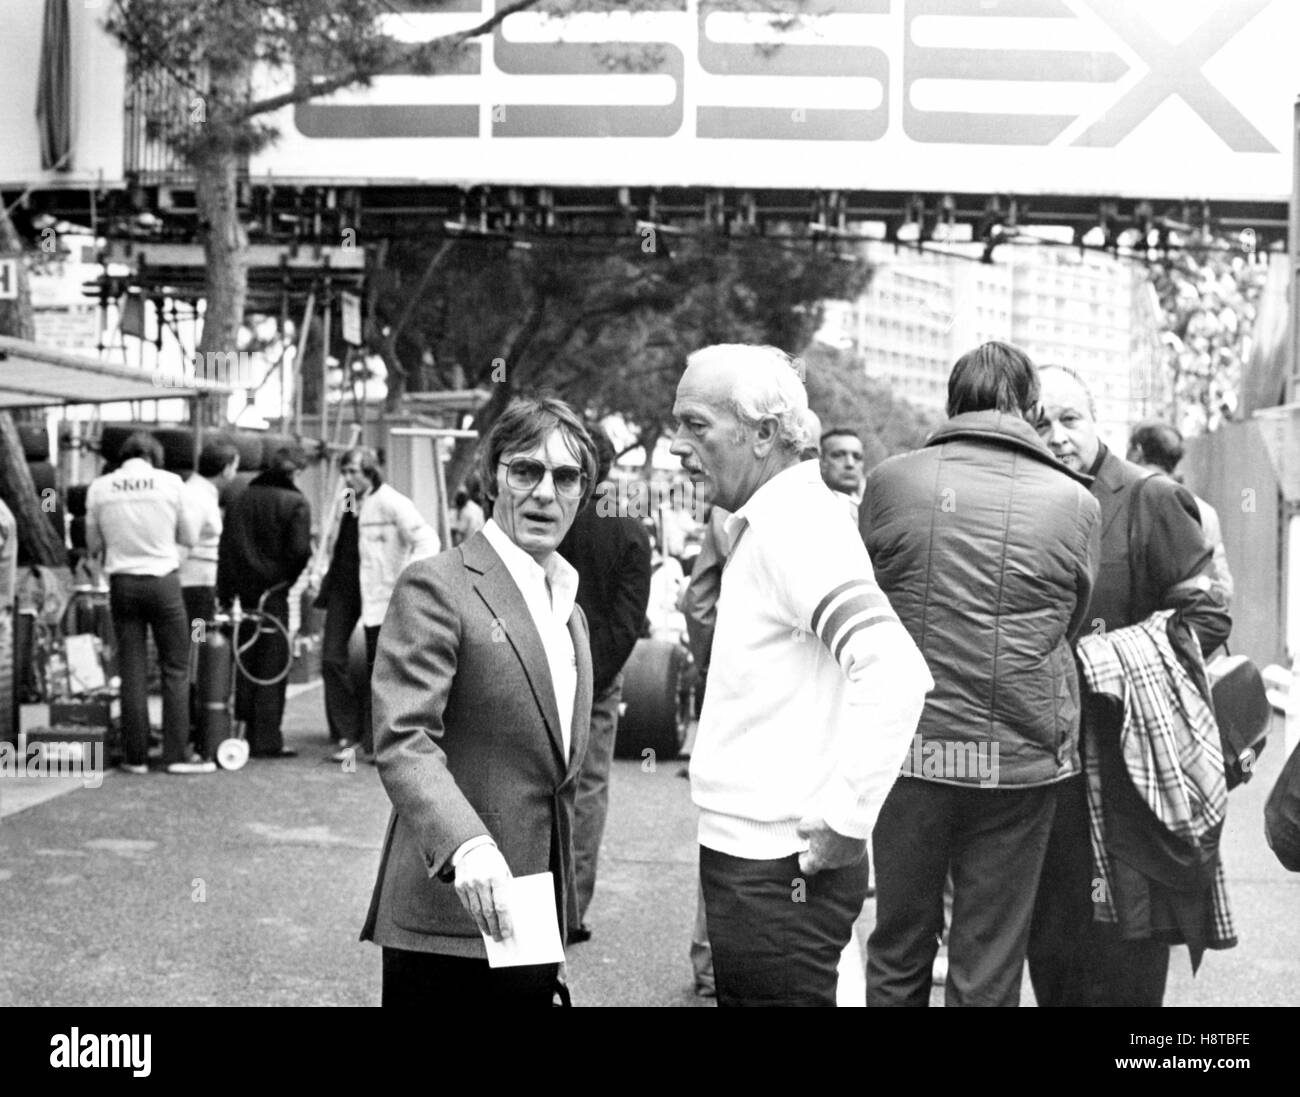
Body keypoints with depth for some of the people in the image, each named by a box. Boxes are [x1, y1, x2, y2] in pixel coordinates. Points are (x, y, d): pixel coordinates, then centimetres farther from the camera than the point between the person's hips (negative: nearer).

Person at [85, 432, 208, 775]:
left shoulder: (100, 487, 0)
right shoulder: (171, 482, -4)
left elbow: (93, 545, 7)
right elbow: (190, 537, 4)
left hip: (122, 582, 2)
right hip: (163, 580, -2)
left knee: (132, 670, 7)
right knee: (175, 669, 4)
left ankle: (135, 756, 8)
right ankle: (177, 753, 2)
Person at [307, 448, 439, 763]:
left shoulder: (392, 503, -10)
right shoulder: (342, 500, 10)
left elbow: (427, 540, -14)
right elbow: (329, 538, 25)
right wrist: (318, 572, 13)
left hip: (377, 591, -6)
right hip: (342, 586, 6)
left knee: (378, 666, 3)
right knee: (332, 659, -3)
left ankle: (375, 741, 14)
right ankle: (347, 735, 5)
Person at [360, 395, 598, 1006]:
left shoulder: (569, 608, 17)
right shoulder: (437, 588, -8)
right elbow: (403, 741, -18)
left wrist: (558, 914, 17)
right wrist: (465, 844, -34)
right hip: (448, 917, -7)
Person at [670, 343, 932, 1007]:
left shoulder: (795, 525, -17)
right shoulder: (767, 525, 14)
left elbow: (896, 672, -30)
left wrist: (846, 818, -24)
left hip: (777, 873, -10)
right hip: (747, 854, 10)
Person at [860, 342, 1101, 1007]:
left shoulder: (890, 482, -2)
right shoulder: (1073, 501, -3)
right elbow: (1071, 623, 7)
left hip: (906, 747, 1)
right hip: (1021, 757, -1)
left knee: (898, 953, 14)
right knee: (989, 968, 8)